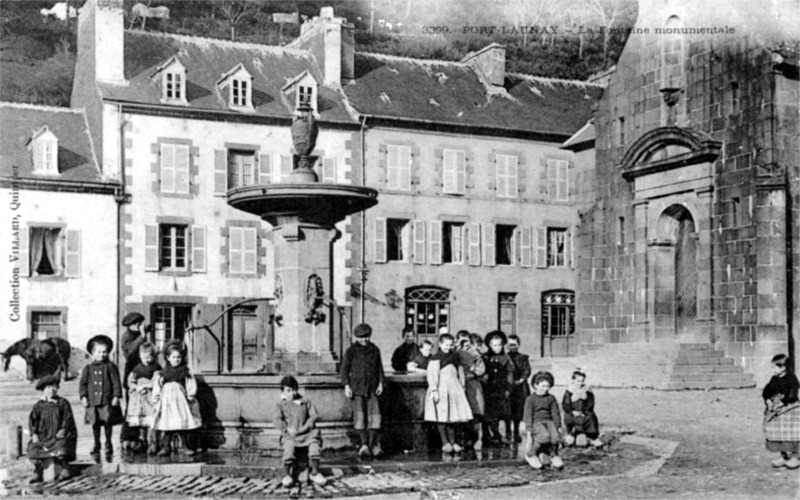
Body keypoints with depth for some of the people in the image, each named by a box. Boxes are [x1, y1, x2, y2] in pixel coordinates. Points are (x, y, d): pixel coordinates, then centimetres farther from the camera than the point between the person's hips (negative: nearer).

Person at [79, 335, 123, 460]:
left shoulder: (111, 367, 3)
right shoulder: (88, 368, 9)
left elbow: (116, 383, 1)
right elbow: (83, 383, 9)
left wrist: (116, 396, -7)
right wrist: (83, 397, -1)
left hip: (107, 402, -2)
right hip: (93, 402, 2)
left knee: (108, 423, 1)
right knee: (95, 424, 4)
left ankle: (108, 445, 16)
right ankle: (96, 447, 15)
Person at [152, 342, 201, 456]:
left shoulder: (185, 371, 7)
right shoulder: (164, 372, 10)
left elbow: (190, 383, 5)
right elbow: (157, 384, 10)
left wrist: (190, 394, -5)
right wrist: (156, 396, 2)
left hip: (180, 398, -1)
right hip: (167, 398, 1)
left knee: (182, 422, -2)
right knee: (167, 424, 1)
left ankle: (182, 446, 6)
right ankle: (166, 446, 7)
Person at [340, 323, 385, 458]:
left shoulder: (374, 350, 10)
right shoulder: (351, 351, 1)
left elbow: (379, 367, 17)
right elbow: (344, 369, 2)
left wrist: (380, 383, 7)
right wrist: (346, 386, -6)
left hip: (371, 388, 2)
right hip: (357, 387, -2)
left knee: (374, 414, -5)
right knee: (359, 415, -8)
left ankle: (373, 443, 6)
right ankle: (364, 444, -5)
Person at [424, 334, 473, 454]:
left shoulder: (455, 357, 13)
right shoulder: (436, 359, -6)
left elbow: (460, 372, 19)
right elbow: (432, 375, -10)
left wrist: (462, 386, 15)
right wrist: (434, 390, -17)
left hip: (454, 388, 5)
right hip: (441, 389, -5)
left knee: (453, 417, 5)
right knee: (442, 417, -4)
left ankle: (453, 442, 11)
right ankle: (445, 443, 1)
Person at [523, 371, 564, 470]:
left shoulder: (551, 398, 13)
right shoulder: (530, 399, 3)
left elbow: (555, 414, 15)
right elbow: (528, 416, 0)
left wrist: (557, 427, 4)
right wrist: (529, 432, -8)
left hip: (549, 421, 3)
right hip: (537, 422, -3)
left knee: (555, 436, -31)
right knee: (545, 436, -35)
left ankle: (555, 456, -5)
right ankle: (531, 454, -14)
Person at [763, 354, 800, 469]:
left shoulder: (791, 378, -12)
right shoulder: (774, 379, 8)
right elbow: (766, 391, 8)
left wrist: (781, 403, -24)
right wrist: (768, 400, -10)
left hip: (789, 409, -7)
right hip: (776, 411, 7)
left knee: (790, 435, -4)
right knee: (778, 435, 9)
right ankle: (784, 457, 20)